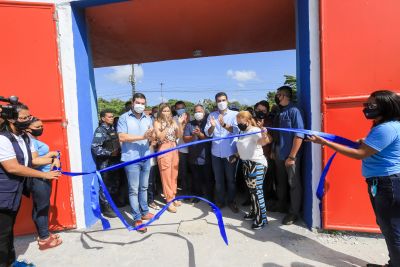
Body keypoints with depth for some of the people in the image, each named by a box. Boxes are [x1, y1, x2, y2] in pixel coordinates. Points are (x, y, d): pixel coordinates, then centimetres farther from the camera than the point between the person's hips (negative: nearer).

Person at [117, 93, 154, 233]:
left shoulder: (148, 119, 11)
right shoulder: (124, 118, -4)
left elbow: (151, 139, 8)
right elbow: (122, 137, -15)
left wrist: (151, 135, -16)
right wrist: (142, 137, -18)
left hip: (146, 157, 5)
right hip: (131, 159, -5)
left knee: (143, 187, 16)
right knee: (134, 189, 1)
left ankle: (144, 212, 29)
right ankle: (137, 219, 10)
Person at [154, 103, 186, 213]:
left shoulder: (173, 121, 9)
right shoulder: (157, 122, -3)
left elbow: (179, 135, 3)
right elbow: (160, 137, -13)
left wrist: (180, 123, -8)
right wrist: (167, 125, -17)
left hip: (174, 149, 5)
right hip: (164, 150, -5)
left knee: (174, 175, 10)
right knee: (166, 176, -1)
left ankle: (173, 197, 24)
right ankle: (169, 201, 7)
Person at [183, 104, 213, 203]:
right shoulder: (190, 124, 6)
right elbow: (185, 139, 0)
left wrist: (200, 134, -22)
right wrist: (193, 136, -19)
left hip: (206, 157, -2)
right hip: (194, 157, 2)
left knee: (209, 179, 7)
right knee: (196, 178, 14)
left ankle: (210, 197, 23)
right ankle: (197, 195, 32)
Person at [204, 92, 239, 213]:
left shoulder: (234, 114, -1)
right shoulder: (211, 115, 6)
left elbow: (236, 130, -14)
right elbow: (208, 133, -2)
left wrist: (224, 124, -30)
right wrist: (212, 126, -23)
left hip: (230, 152, -2)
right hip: (216, 152, 2)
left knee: (231, 178, 9)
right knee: (218, 179, 13)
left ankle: (231, 201, 25)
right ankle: (220, 201, 27)